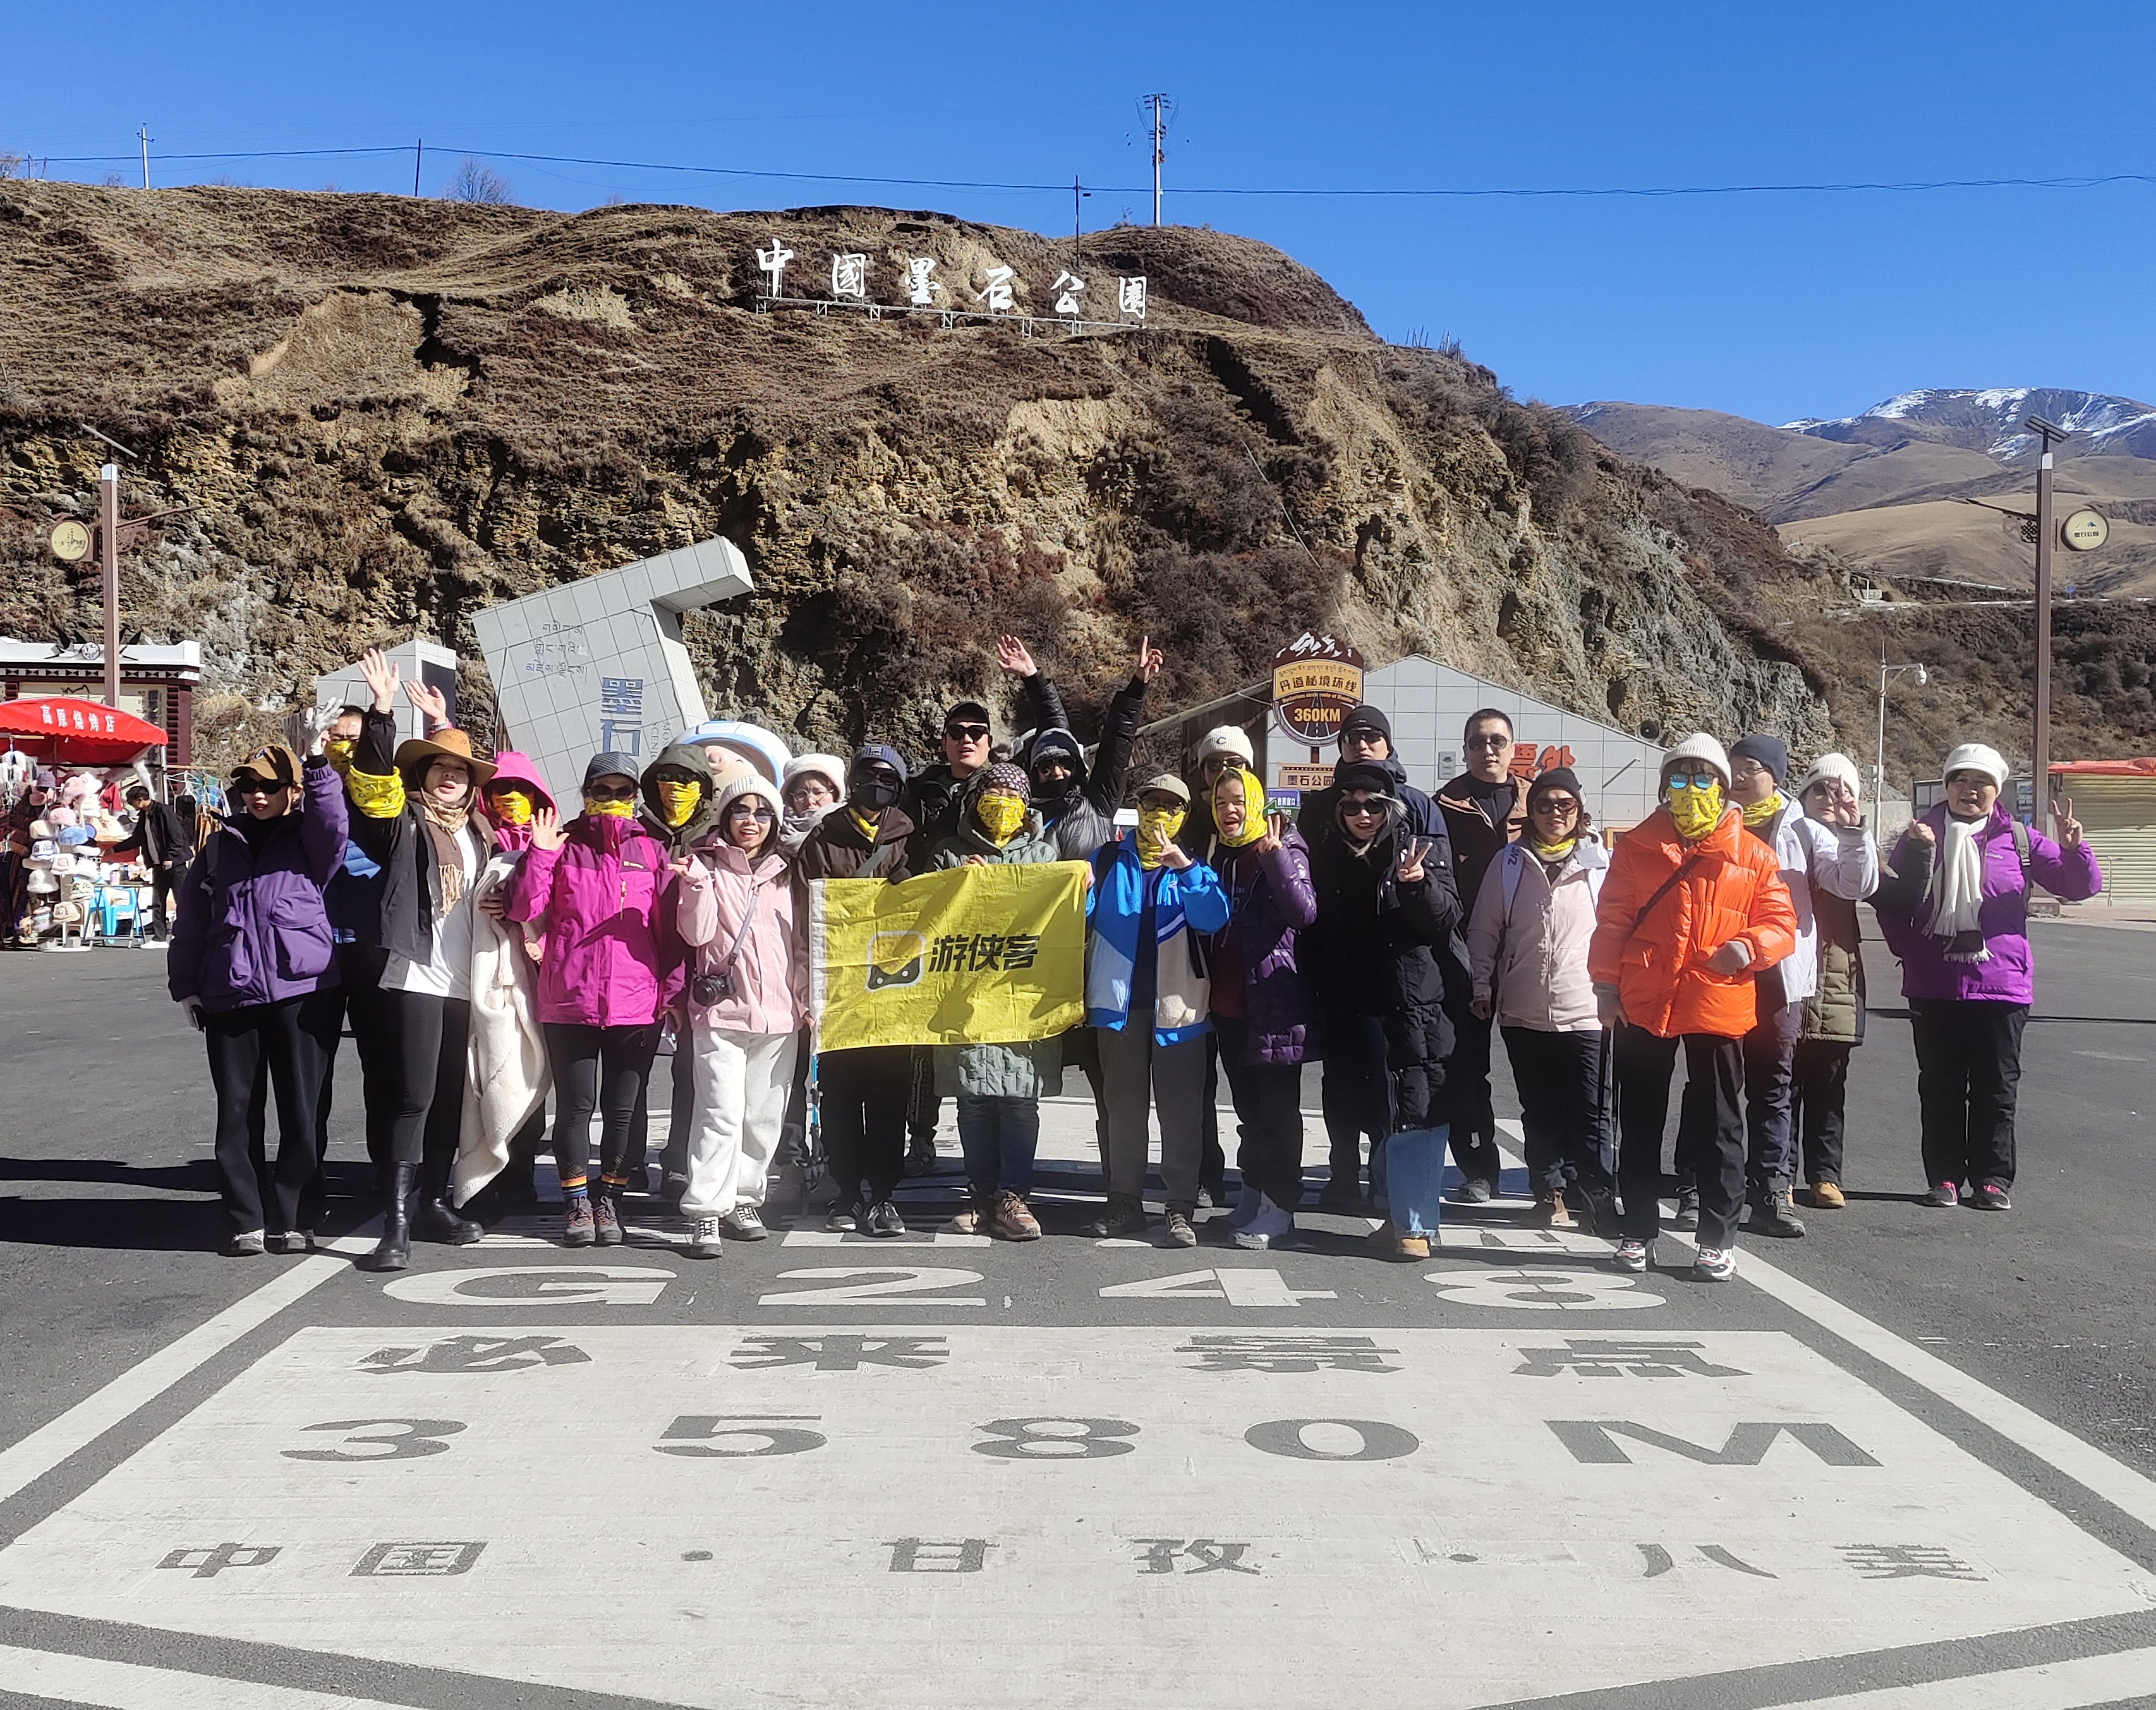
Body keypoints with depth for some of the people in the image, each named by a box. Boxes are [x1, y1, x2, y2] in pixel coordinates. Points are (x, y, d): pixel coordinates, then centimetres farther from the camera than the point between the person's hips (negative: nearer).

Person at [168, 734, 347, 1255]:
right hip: (231, 997, 3)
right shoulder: (221, 847, 16)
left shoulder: (308, 839, 8)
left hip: (300, 991, -3)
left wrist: (317, 763, -26)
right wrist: (186, 985, 12)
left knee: (301, 1111, 0)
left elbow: (332, 824, -16)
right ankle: (246, 1221, 11)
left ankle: (292, 1220, 10)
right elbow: (191, 920, 18)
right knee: (237, 1113, 4)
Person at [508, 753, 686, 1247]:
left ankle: (609, 1201, 19)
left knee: (623, 1108, 6)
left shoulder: (652, 851, 9)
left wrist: (672, 987, 3)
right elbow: (525, 910, -2)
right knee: (575, 1105, 4)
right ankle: (576, 1202, 17)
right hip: (570, 1000, -1)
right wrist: (540, 854, -11)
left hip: (637, 1004, 1)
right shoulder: (564, 844, 6)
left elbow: (671, 928, 8)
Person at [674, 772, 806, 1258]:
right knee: (722, 1113, -12)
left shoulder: (783, 875, 17)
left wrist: (807, 998, 8)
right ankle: (705, 1212, -10)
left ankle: (744, 1200, 19)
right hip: (722, 1009, -4)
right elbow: (698, 933, -7)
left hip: (778, 1012, 5)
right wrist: (696, 885, -21)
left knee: (765, 1116, 7)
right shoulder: (707, 867, 4)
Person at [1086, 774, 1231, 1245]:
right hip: (1120, 1002, 1)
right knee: (1124, 1107, 7)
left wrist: (1184, 867, -24)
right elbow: (1082, 914, 1)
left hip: (1177, 1005, -1)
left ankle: (1180, 1208, 2)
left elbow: (1214, 918, -12)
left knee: (1180, 1110, -1)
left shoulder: (1195, 866, 7)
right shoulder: (1109, 860, 9)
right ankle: (1126, 1202, 13)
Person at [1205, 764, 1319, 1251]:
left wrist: (1275, 855, -27)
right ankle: (1253, 1196, 24)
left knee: (1277, 1109, -3)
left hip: (1274, 1004, -7)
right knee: (1248, 1106, 14)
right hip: (1229, 1005, 7)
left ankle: (1278, 1210, 1)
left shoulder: (1284, 849, -6)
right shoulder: (1219, 854, 14)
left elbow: (1304, 911, -21)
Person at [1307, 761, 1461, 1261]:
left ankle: (1413, 1225, 0)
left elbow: (1446, 921, -4)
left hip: (1415, 1008, -3)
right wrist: (1325, 1005, 5)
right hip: (1354, 1012, 4)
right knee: (1378, 1117, 9)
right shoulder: (1328, 857, 11)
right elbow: (1318, 936, 13)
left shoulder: (1424, 849, 1)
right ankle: (1400, 1214, 20)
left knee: (1416, 1117, -6)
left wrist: (1419, 885, -23)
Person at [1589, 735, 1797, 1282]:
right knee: (1640, 1123, 8)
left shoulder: (1752, 855, 4)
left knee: (1716, 1125, 6)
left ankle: (1718, 1238, 15)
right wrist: (1606, 988, -1)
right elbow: (1611, 921, 6)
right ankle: (1639, 1232, 18)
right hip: (1642, 1006, 1)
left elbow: (1781, 922, 4)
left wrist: (1750, 946, -17)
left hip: (1718, 1007, -1)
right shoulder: (1637, 847, 6)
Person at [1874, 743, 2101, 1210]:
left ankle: (1993, 1179, 14)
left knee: (1997, 1088, 5)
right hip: (1933, 988, 1)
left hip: (2001, 984, -1)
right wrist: (1909, 950, -5)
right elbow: (1891, 903, 8)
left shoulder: (2018, 839, 3)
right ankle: (1945, 1176, 15)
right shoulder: (1923, 835, 5)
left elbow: (2081, 887, 2)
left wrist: (2073, 847, -17)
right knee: (1940, 1088, 6)